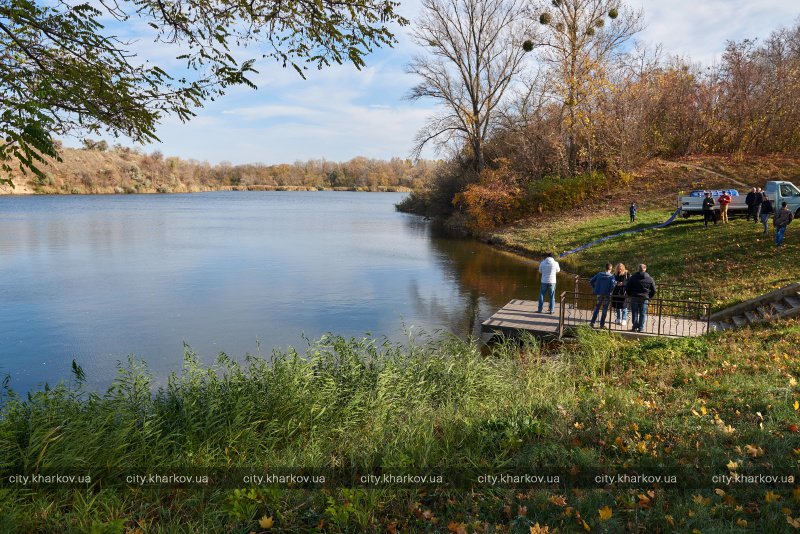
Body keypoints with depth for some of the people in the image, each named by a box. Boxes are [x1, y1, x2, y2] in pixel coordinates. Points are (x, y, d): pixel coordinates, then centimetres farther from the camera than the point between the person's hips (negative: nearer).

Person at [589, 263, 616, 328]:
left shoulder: (599, 274, 0)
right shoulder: (611, 276, -10)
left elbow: (591, 281, 0)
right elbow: (613, 285, -22)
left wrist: (594, 288, 10)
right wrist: (610, 291, -4)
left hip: (598, 294, 3)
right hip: (607, 295, -3)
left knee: (596, 308, 13)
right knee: (605, 309, 7)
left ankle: (592, 322, 9)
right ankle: (602, 324, 9)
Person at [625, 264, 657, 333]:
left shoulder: (633, 278, -3)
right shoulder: (649, 279, 0)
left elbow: (627, 288, -2)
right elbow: (654, 290, 3)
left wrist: (630, 295, 11)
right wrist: (649, 297, 14)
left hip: (634, 298, 0)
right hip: (644, 299, 0)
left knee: (634, 313, 7)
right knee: (643, 314, 6)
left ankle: (634, 327, 8)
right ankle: (641, 328, 5)